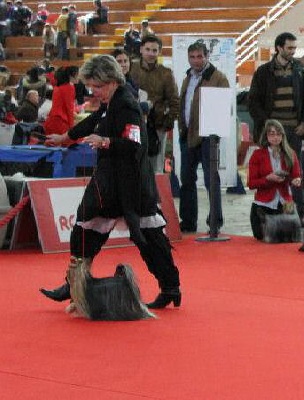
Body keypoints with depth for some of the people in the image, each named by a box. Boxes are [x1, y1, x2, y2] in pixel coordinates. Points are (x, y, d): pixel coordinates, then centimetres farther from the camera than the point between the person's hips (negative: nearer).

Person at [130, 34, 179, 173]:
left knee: (156, 168, 4)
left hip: (158, 126, 0)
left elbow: (174, 101, 5)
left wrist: (169, 121, -5)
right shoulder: (132, 70, 3)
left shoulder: (166, 74, 3)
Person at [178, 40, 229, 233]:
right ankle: (188, 222, 17)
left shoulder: (218, 77, -5)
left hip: (207, 136, -7)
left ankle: (215, 222, 2)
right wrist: (181, 127, 10)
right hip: (187, 135, 7)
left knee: (211, 179, -3)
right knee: (187, 179, 10)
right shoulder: (188, 78, 18)